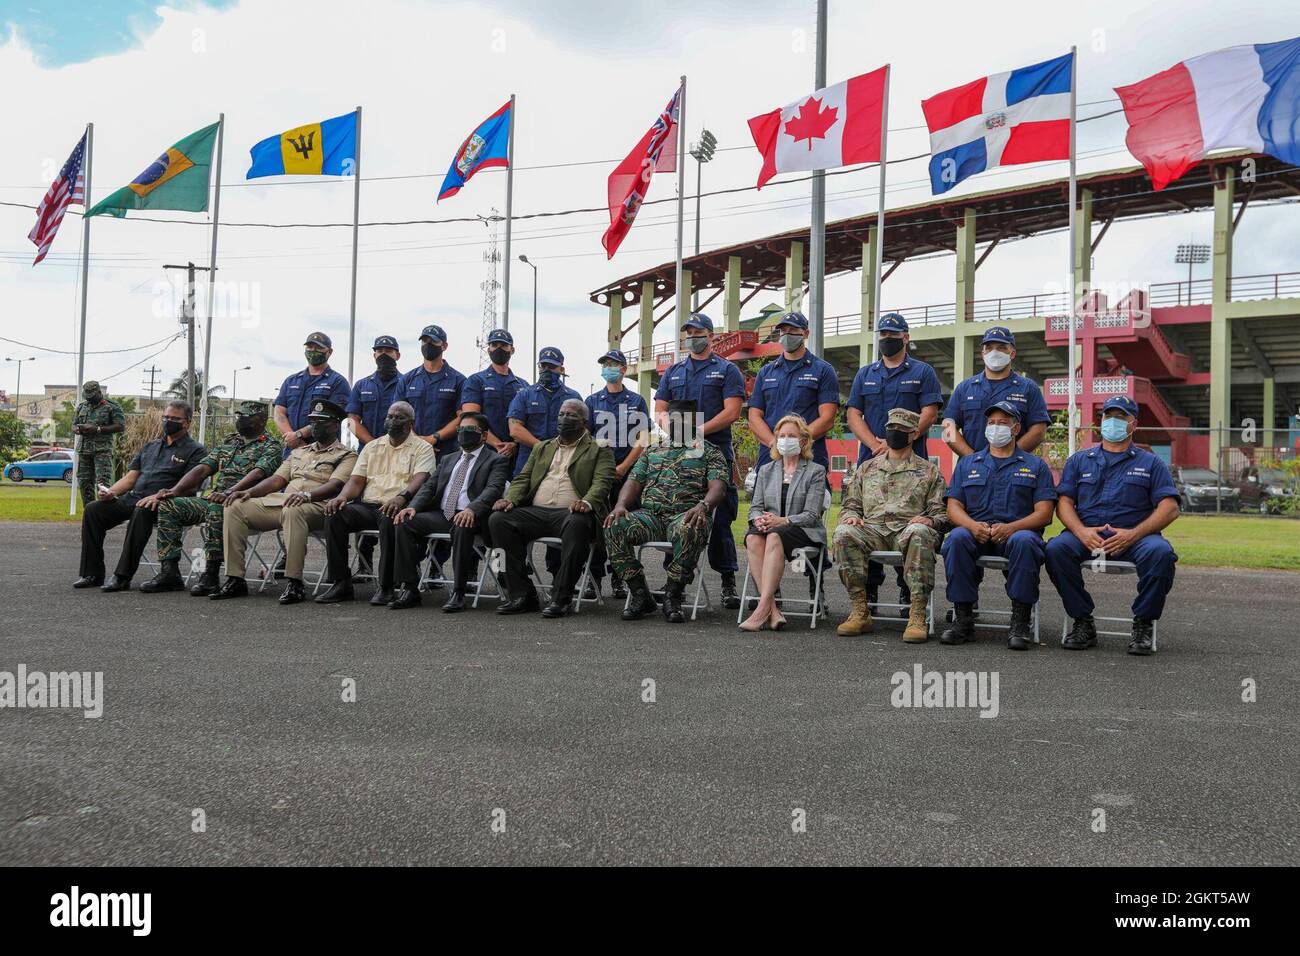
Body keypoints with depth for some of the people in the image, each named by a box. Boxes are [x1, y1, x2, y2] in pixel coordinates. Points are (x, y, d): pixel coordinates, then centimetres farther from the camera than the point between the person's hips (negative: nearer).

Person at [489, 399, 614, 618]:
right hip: (535, 512, 4)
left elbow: (601, 483, -2)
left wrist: (587, 502, -25)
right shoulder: (542, 448, 28)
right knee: (498, 519, -22)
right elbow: (523, 479, 21)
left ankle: (561, 598, -29)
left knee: (577, 524, -40)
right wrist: (510, 499, -2)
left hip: (570, 513, -4)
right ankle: (522, 595, -18)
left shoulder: (599, 450, 13)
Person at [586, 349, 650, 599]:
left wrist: (622, 467, -8)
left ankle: (618, 578, 6)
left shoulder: (637, 401, 9)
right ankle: (595, 576, 3)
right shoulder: (592, 401, 12)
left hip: (627, 472, -1)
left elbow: (642, 440, 2)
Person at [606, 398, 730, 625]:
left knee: (689, 531, -41)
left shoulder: (708, 451, 14)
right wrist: (621, 505, -6)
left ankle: (673, 596, -23)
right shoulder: (652, 453, 27)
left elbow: (718, 487, -1)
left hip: (685, 514, -4)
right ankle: (640, 594, -15)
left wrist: (703, 506, -24)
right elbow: (633, 483, 17)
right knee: (614, 527, -25)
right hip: (648, 514, 4)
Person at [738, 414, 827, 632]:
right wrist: (758, 519, -12)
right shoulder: (766, 471, 20)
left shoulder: (815, 471, 5)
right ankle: (772, 610, -40)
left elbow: (811, 514, -5)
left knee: (775, 536, -37)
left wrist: (783, 521, -21)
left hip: (804, 532, -3)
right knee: (753, 537, -33)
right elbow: (755, 506, 13)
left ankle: (763, 608, -45)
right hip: (770, 528, 4)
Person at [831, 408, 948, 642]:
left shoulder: (929, 471, 19)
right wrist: (851, 516, 0)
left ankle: (917, 616, -41)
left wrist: (930, 520, -11)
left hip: (909, 529, -2)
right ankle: (860, 611, -28)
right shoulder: (867, 468, 26)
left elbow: (941, 513, 13)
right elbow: (850, 504, 24)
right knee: (843, 534, -32)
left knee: (919, 533, -40)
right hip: (872, 529, 2)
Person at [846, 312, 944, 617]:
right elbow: (853, 414, 9)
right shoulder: (865, 374, 18)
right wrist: (875, 444, -8)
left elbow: (929, 414, -3)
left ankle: (908, 592, 1)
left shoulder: (922, 372, 8)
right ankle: (869, 590, 9)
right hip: (870, 461, 3)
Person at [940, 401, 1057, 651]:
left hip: (1017, 531, -2)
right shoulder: (967, 464, 22)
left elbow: (1044, 513, 4)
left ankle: (1020, 622, -30)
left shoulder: (1035, 466, 15)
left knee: (1024, 541, -37)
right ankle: (963, 618, -27)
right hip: (976, 532, 2)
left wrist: (1011, 528, -15)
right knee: (957, 538, -33)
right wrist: (973, 525, -12)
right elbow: (954, 506, 11)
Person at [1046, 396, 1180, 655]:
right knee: (1056, 548, -31)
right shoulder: (1080, 460, 21)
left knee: (1160, 553, -34)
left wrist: (1132, 535, -13)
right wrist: (1082, 531, -12)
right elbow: (1064, 502, 10)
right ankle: (1083, 621, -17)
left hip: (1134, 535, -1)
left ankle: (1143, 624, -15)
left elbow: (1169, 508, 3)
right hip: (1086, 534, 1)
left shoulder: (1150, 463, 16)